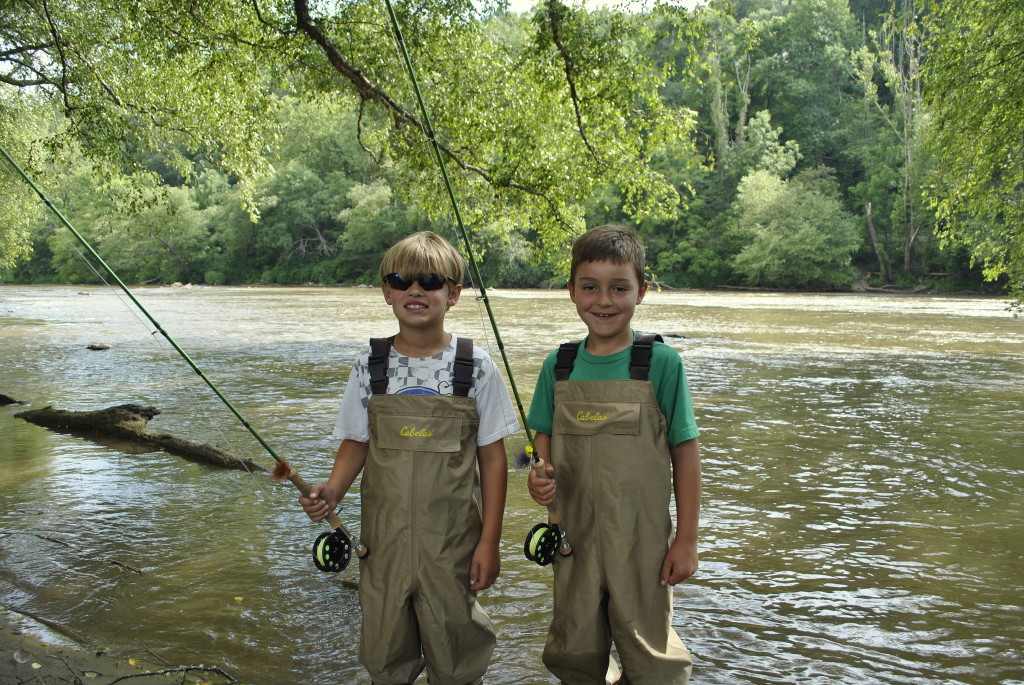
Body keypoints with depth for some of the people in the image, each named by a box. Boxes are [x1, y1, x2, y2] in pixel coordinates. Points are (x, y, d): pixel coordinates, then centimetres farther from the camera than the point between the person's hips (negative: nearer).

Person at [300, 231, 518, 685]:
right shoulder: (371, 365, 1)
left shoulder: (475, 366, -5)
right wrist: (331, 492, -12)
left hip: (452, 543, -2)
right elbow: (357, 442, 7)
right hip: (384, 539, 2)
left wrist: (489, 541, -5)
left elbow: (492, 458, -3)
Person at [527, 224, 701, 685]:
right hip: (572, 536, 3)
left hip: (642, 539, -3)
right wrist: (540, 476, -11)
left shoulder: (661, 363, -9)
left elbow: (685, 453, -6)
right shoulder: (558, 366, 0)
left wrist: (686, 539, -6)